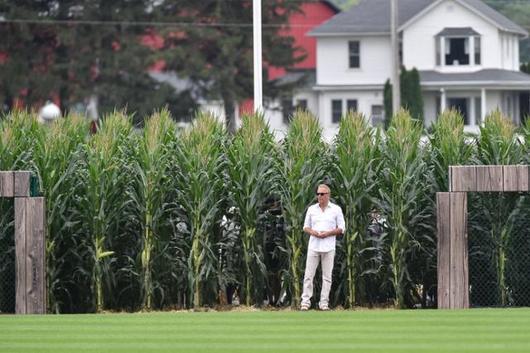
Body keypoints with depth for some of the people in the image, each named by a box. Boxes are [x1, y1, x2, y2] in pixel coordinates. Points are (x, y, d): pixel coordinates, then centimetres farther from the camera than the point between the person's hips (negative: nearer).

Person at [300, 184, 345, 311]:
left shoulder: (336, 209, 3)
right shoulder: (311, 209, 9)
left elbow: (341, 229, 3)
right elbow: (306, 227, 13)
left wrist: (328, 233, -12)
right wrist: (313, 232, -9)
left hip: (328, 247, -2)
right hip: (313, 246, 2)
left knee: (327, 276, 0)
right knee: (308, 275, -3)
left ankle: (324, 302, 4)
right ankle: (305, 301, 0)